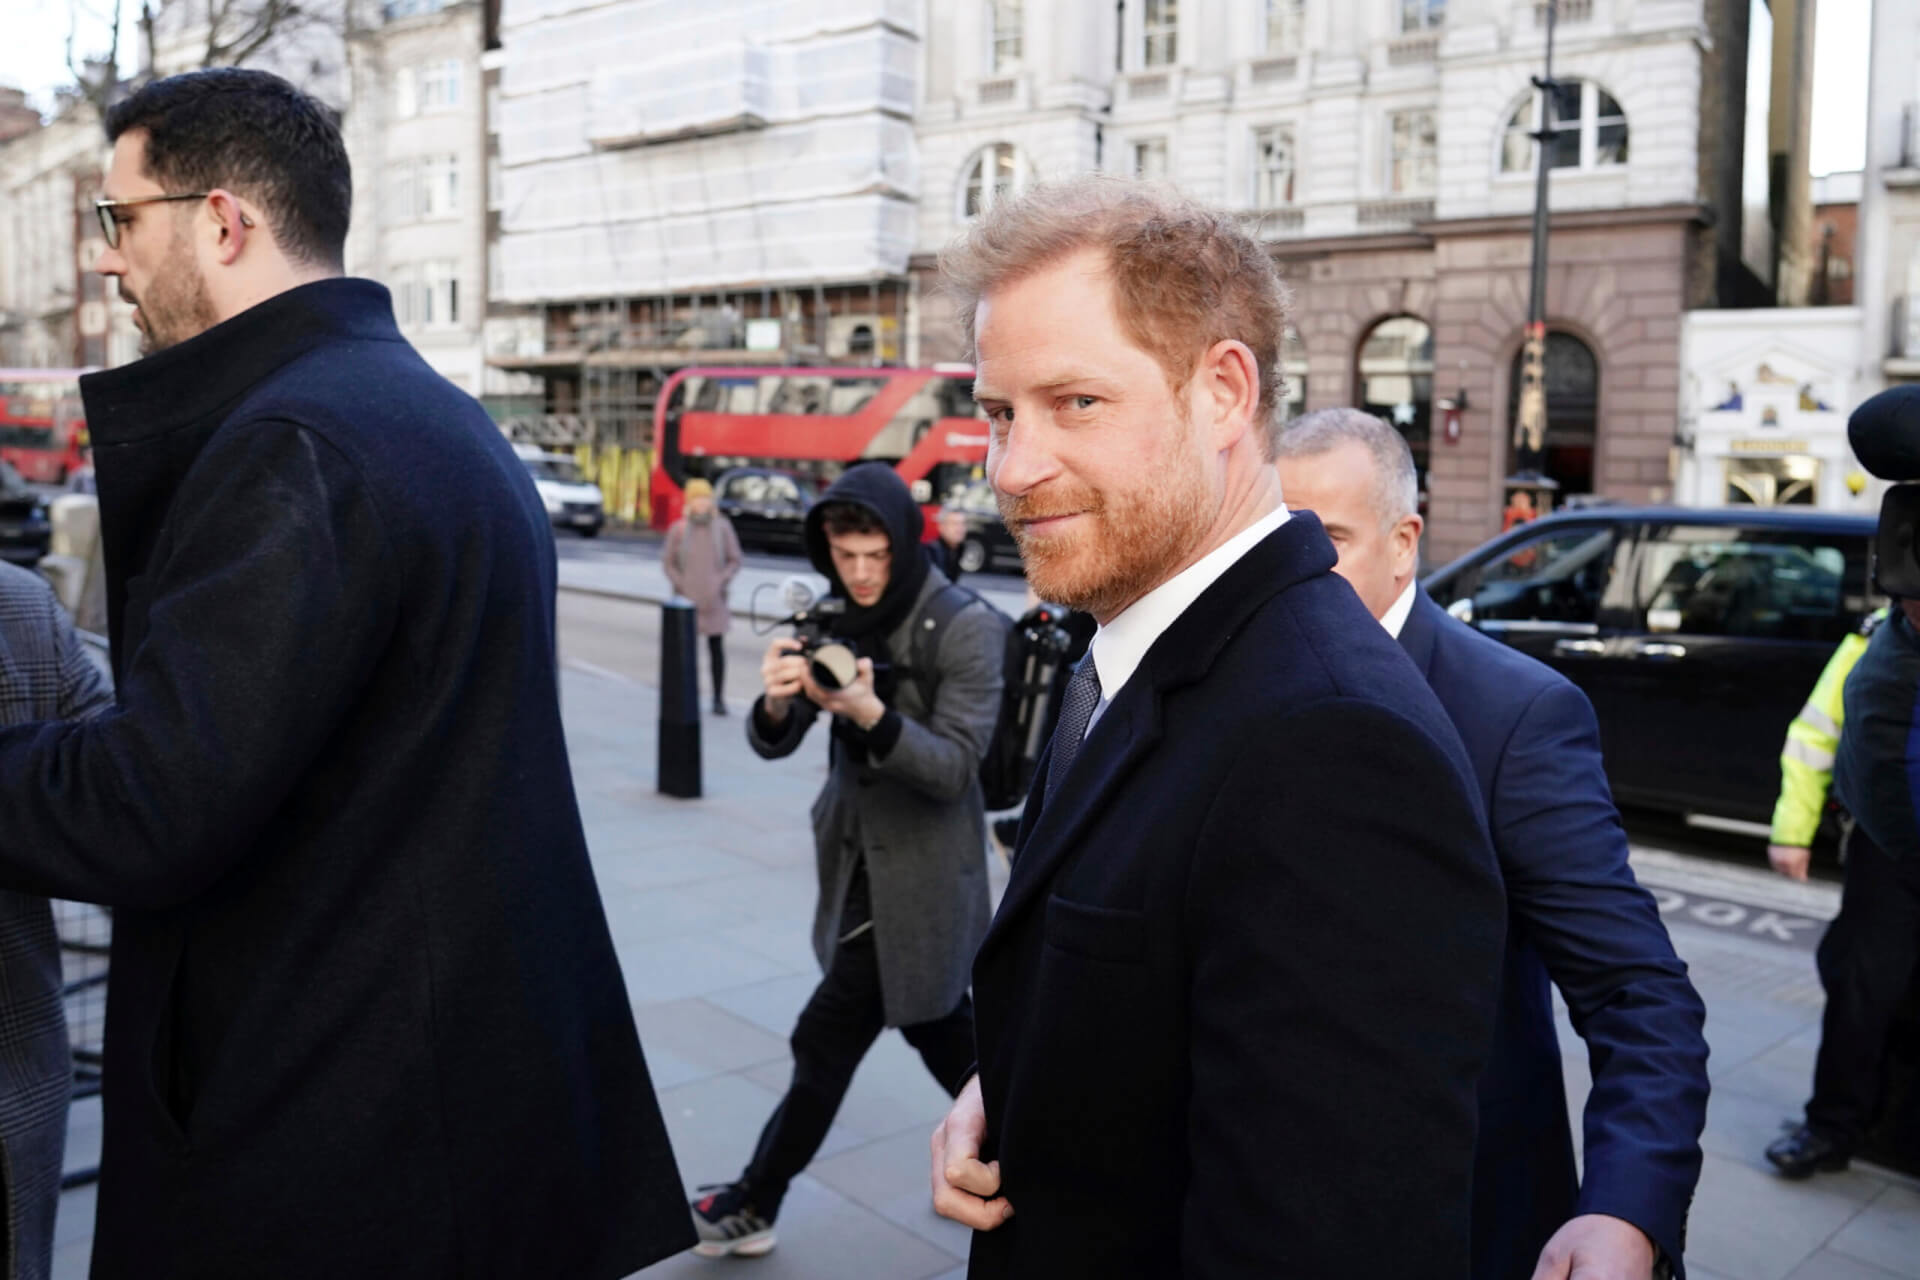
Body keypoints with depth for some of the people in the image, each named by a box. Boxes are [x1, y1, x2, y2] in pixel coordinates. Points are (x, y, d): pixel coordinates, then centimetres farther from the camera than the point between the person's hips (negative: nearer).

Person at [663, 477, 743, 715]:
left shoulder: (723, 526, 1)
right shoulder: (678, 529, 0)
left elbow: (735, 560, 5)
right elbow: (668, 562, 6)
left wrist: (722, 581, -8)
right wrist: (680, 584, -6)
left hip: (714, 599, 0)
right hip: (686, 598, 0)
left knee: (716, 647, 1)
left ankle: (719, 698, 6)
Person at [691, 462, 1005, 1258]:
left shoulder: (966, 628, -16)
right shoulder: (837, 620, 2)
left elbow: (955, 768, -19)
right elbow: (773, 743, -3)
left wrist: (872, 714, -37)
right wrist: (777, 699, -27)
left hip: (919, 877, -7)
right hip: (860, 862, 7)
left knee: (825, 1042, 0)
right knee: (940, 1035, 19)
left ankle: (755, 1206, 18)